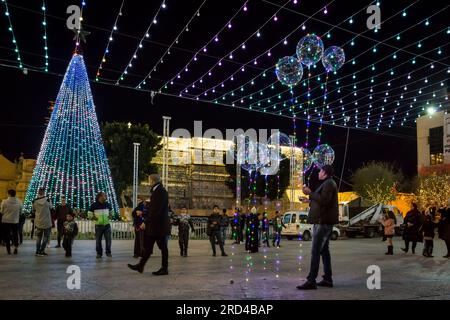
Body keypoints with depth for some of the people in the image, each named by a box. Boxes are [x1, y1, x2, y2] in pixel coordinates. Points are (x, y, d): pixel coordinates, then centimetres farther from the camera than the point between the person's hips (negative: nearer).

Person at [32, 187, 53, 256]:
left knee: (39, 237, 16)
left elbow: (34, 211, 8)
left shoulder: (34, 201, -5)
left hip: (38, 222, 3)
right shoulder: (47, 200, -11)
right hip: (47, 222, -3)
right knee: (46, 236, 8)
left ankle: (37, 251, 15)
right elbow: (51, 208, 3)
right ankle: (42, 251, 2)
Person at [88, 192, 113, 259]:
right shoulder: (94, 205, -4)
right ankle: (99, 253, 18)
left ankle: (108, 252, 15)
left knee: (108, 240, 1)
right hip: (98, 225, -2)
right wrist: (95, 218, -15)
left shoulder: (108, 204, 7)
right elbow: (89, 215, 0)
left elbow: (110, 212, 22)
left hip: (107, 225, 2)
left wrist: (110, 216, 2)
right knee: (98, 240, 4)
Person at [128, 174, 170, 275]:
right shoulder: (156, 191, 14)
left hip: (159, 225, -9)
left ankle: (164, 269, 12)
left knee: (163, 247, 2)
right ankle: (140, 266, 23)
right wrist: (145, 221, 15)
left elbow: (156, 210, -22)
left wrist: (146, 222, -18)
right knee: (147, 246, 14)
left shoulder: (161, 192, -17)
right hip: (153, 225, 10)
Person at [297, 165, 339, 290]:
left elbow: (324, 201, -24)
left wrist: (310, 193, -19)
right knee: (324, 250, 11)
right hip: (325, 221, 11)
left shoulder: (328, 183, -11)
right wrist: (309, 201, 19)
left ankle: (311, 281, -13)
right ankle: (328, 279, 15)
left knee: (315, 251, -12)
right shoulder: (328, 184, 21)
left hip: (323, 221, -11)